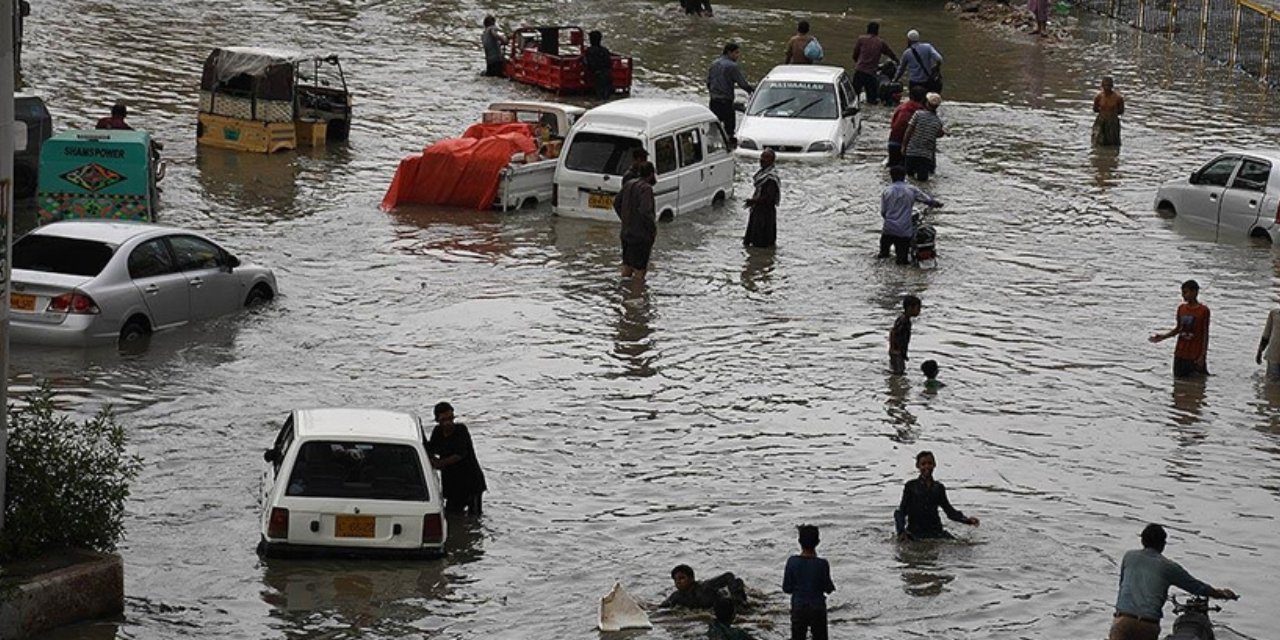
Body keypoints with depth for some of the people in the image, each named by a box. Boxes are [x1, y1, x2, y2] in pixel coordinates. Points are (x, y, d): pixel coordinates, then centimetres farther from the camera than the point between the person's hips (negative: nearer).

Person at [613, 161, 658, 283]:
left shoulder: (628, 185, 7)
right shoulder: (646, 189, -19)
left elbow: (616, 203, 18)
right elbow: (645, 211, -28)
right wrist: (653, 228, -14)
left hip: (626, 232, 8)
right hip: (641, 235, -8)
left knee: (627, 264, 19)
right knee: (639, 266, 1)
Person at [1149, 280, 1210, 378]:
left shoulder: (1203, 311, -11)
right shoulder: (1181, 308, 5)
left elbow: (1205, 334, -9)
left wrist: (1203, 355, -13)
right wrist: (1162, 337, 0)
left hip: (1195, 355, -5)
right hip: (1180, 354, 5)